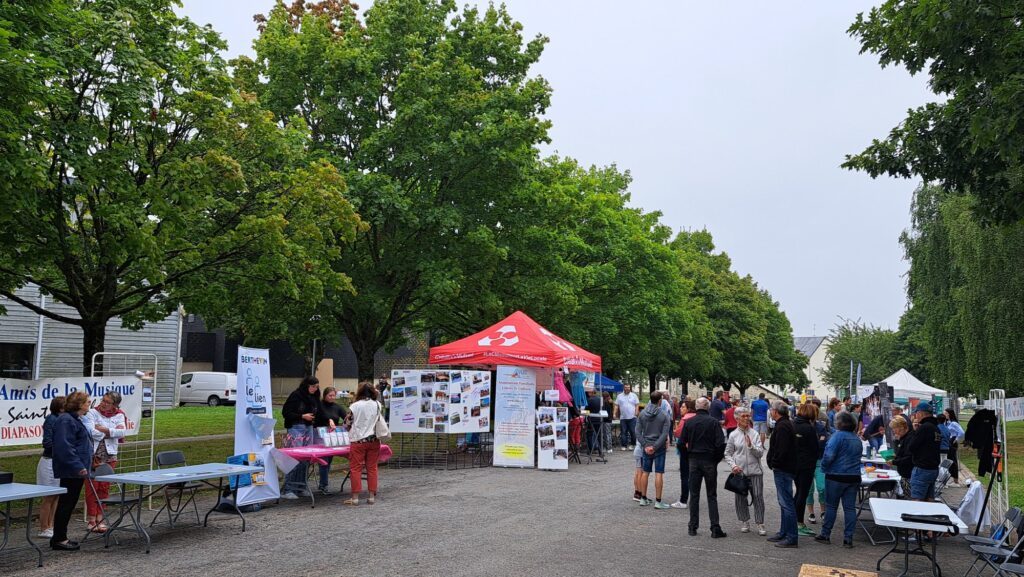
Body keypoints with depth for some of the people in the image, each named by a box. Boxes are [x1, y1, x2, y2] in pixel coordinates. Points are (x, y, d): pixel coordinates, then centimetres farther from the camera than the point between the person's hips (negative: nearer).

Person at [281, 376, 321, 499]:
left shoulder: (314, 398, 12)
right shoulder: (296, 395, -8)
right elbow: (286, 412, -10)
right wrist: (302, 416, -15)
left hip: (309, 429, 7)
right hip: (296, 428, -7)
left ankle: (300, 488, 15)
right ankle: (287, 490, -7)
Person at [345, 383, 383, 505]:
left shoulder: (354, 406, -8)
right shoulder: (378, 405, 1)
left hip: (359, 440, -3)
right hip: (374, 440, 3)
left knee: (355, 468, 3)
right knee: (372, 468, 10)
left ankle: (355, 497, 3)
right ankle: (372, 496, 11)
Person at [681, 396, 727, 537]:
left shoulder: (689, 422, 1)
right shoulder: (714, 422, -7)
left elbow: (681, 443, 1)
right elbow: (721, 443, -12)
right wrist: (717, 459, 1)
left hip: (694, 461, 2)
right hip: (709, 461, -2)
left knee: (694, 495, 9)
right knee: (711, 496, 4)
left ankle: (693, 527, 11)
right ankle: (715, 528, 0)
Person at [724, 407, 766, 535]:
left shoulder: (754, 434, 3)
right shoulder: (733, 435, 3)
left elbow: (760, 453, -1)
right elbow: (728, 454, 7)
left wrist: (751, 446, -17)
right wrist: (733, 465, -8)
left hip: (755, 471, 0)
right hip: (739, 471, 0)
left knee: (758, 497, -2)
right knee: (740, 497, 6)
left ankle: (760, 524, 5)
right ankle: (745, 522, 21)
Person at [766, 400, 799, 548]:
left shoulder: (782, 426, -18)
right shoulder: (787, 424, 15)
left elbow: (781, 450, -25)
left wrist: (774, 463, -15)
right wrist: (774, 463, 14)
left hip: (782, 469, -11)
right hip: (784, 469, 11)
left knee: (786, 502, -7)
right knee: (784, 502, 18)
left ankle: (791, 537, -5)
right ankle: (784, 532, 27)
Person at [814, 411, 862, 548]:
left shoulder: (838, 436, -13)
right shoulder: (857, 439, 9)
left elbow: (829, 455, -20)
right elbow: (857, 458, 16)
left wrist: (824, 467, -3)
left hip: (836, 476, -5)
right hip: (854, 477, 5)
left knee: (831, 506, 6)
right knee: (850, 508, 6)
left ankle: (825, 534, 14)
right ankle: (848, 538, 5)